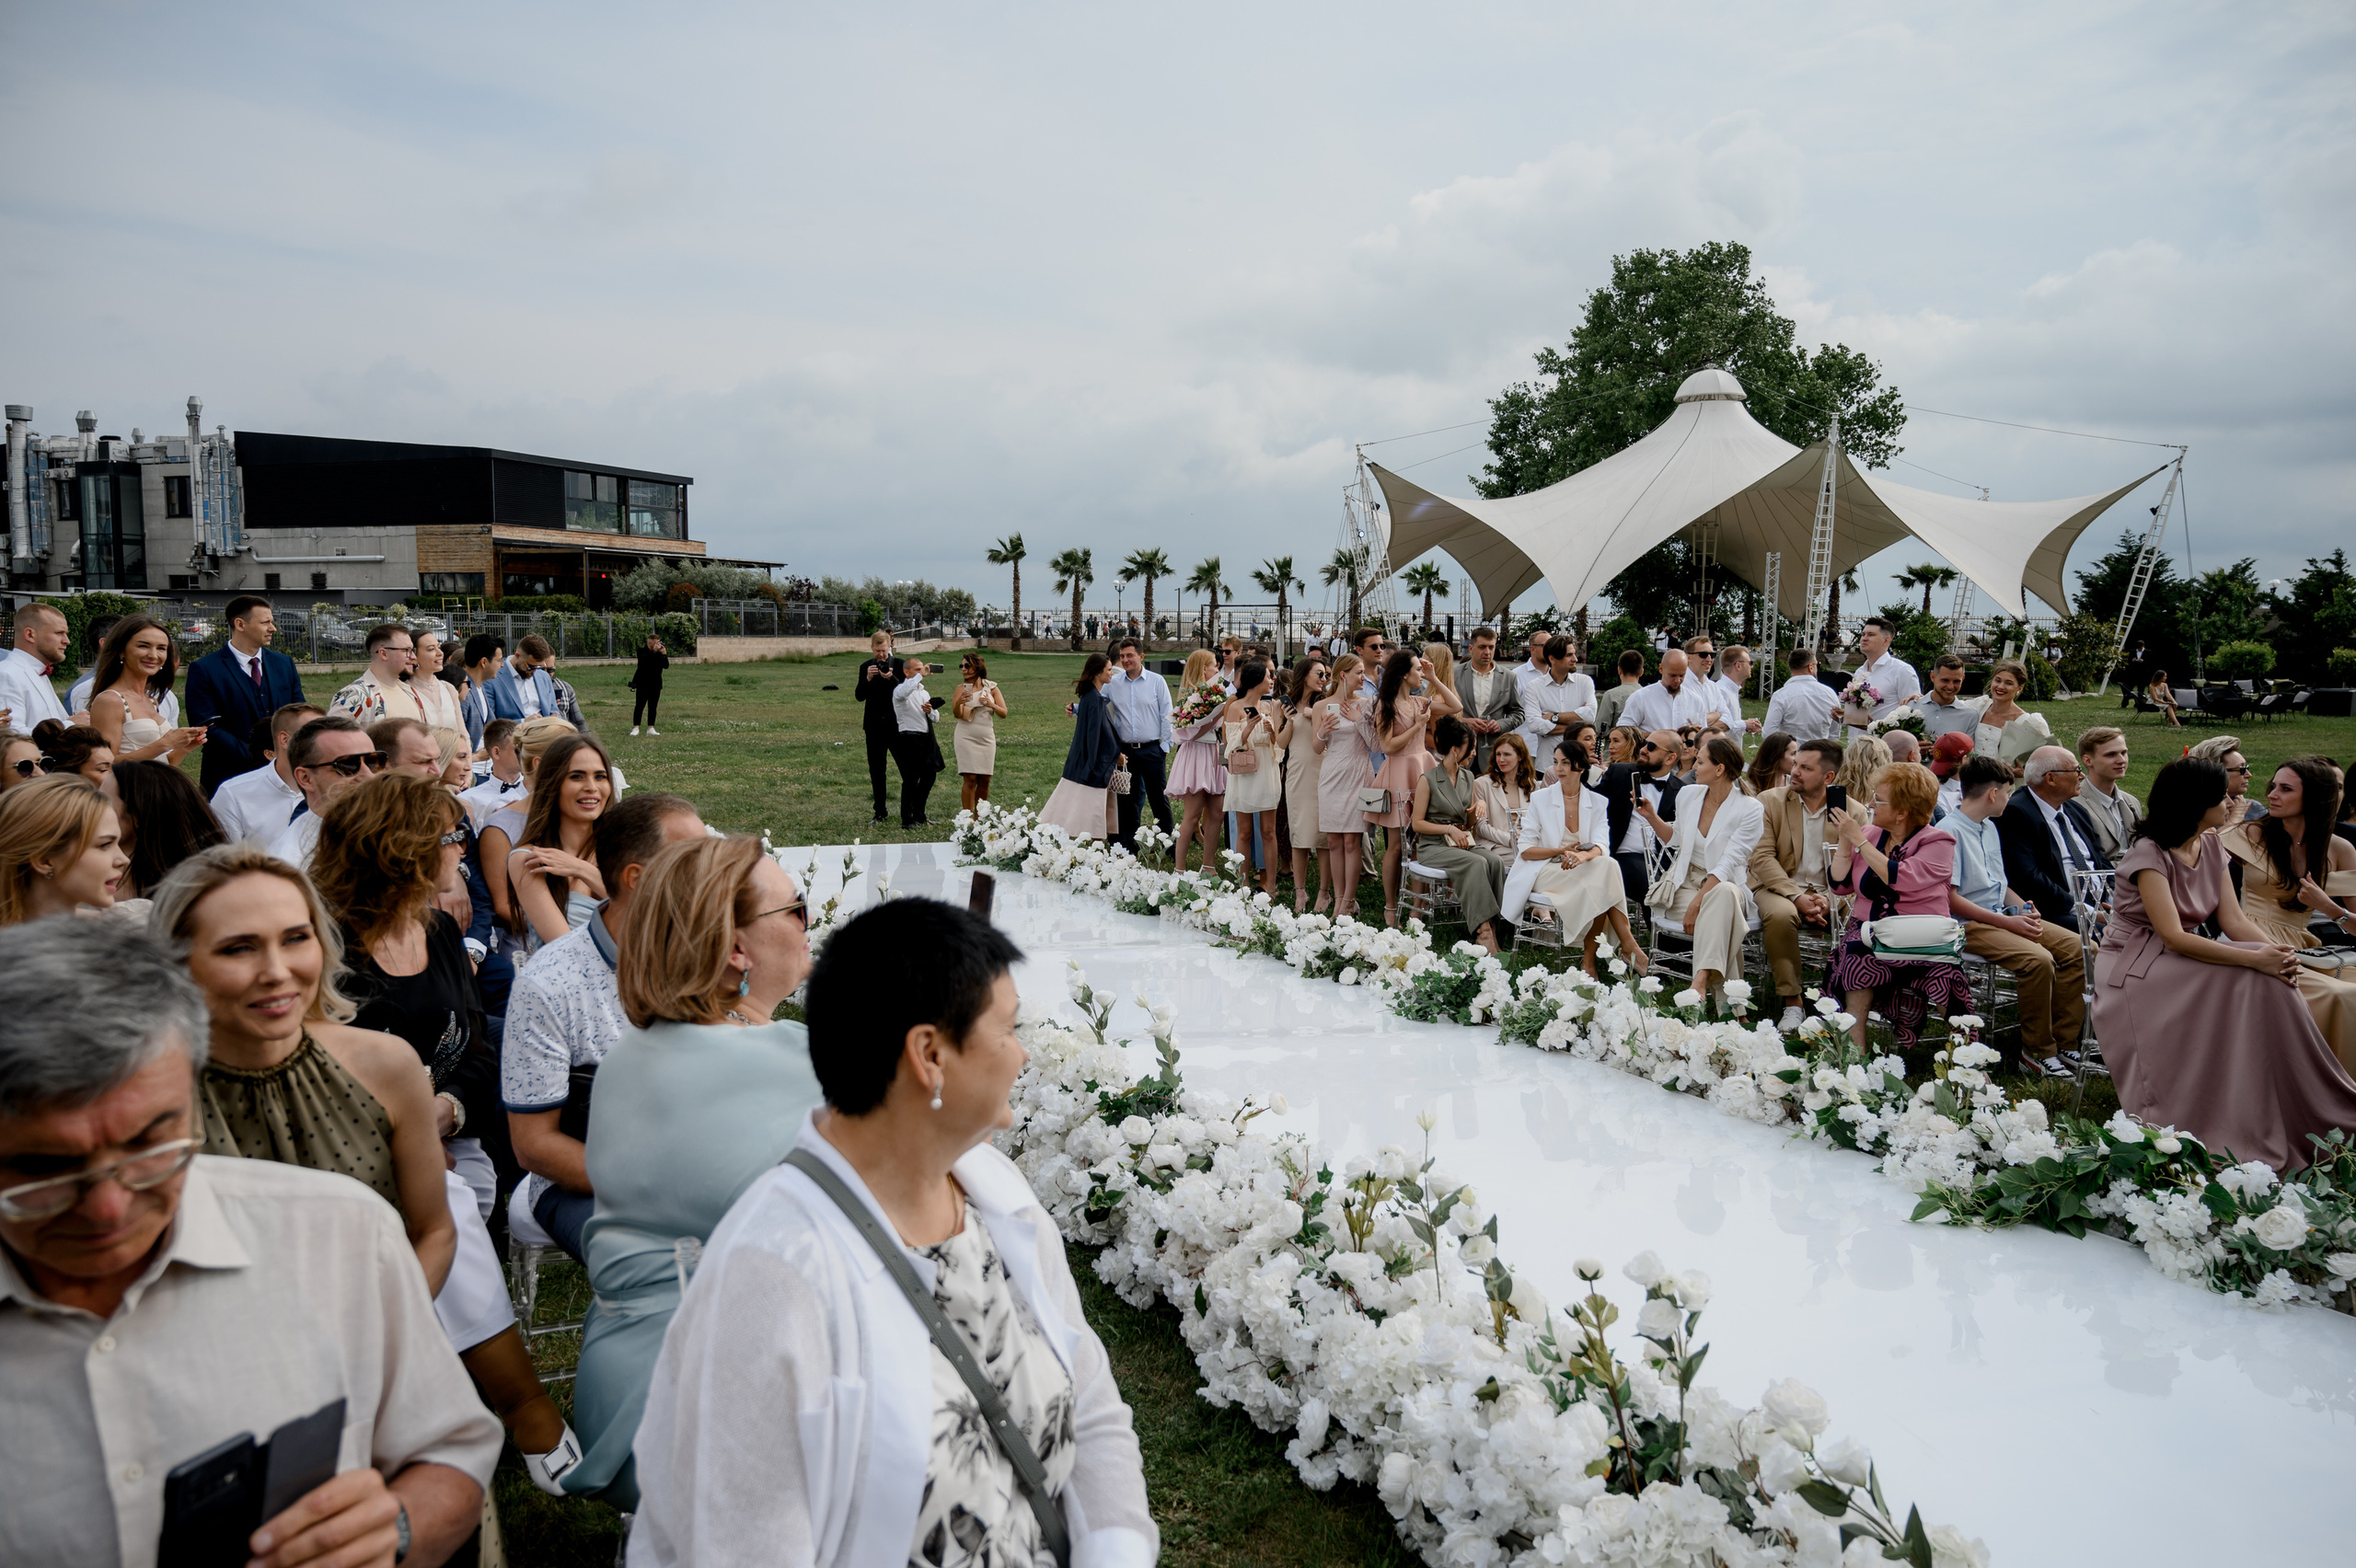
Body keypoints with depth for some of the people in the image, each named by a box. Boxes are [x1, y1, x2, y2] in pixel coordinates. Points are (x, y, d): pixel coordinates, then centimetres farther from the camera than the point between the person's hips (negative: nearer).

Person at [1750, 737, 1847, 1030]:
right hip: (1781, 887, -1)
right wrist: (1797, 897, -18)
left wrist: (1830, 900, -18)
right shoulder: (1770, 800, 1)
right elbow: (1762, 857, -6)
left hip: (1830, 893, 1)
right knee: (1780, 915, -36)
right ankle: (1792, 1002, -22)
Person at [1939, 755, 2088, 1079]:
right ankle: (2038, 1053, -14)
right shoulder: (1949, 831, -14)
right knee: (2039, 960, -28)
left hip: (2002, 916, 9)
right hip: (1970, 926, -9)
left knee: (2073, 946, -5)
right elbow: (1948, 897, -18)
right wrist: (2006, 922, -19)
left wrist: (2022, 908, 2)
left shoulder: (1990, 828, 17)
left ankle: (2065, 1044, -2)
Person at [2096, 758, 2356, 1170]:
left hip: (2178, 964, 7)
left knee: (2270, 976, -18)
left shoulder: (2211, 848, 7)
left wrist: (2277, 951, -19)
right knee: (2249, 978, -25)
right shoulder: (2149, 854, -17)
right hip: (2133, 971, -7)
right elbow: (2173, 937, -26)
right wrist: (2255, 958, -31)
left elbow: (2232, 919, 1)